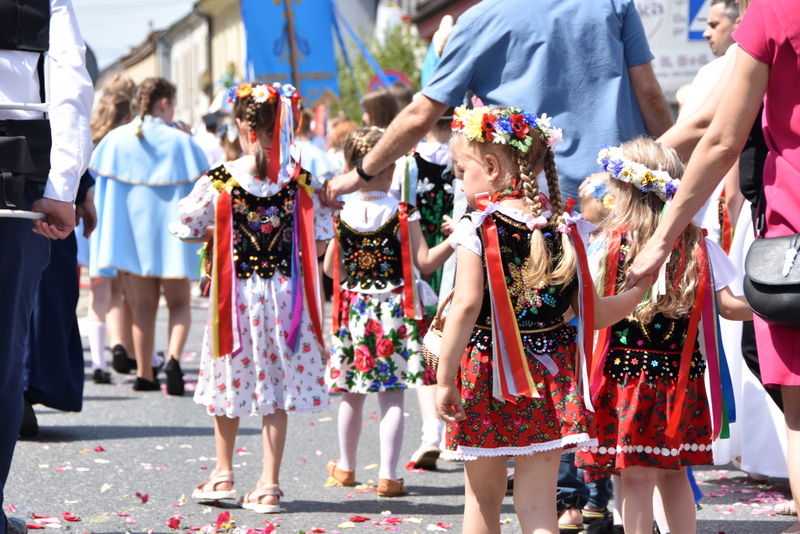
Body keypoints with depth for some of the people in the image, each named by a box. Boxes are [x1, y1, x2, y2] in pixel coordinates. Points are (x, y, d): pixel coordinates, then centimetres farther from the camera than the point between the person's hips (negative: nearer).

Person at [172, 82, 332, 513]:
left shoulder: (219, 181, -8)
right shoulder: (302, 181, -3)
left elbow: (183, 227, -1)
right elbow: (322, 238, 1)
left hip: (235, 295, -1)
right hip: (285, 295, 1)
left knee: (230, 381, 16)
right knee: (277, 389, 7)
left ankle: (223, 473, 27)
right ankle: (269, 485, 8)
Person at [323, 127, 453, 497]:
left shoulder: (341, 214, -1)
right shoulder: (403, 214, -8)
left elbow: (331, 268, 5)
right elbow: (424, 263, -10)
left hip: (354, 309, 3)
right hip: (395, 311, -3)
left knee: (352, 395, 15)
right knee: (392, 397, 0)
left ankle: (346, 467, 29)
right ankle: (388, 474, -2)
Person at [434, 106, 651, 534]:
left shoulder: (478, 229, -9)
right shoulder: (563, 229, 4)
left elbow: (466, 306, -18)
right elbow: (593, 314, 5)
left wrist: (445, 378, -15)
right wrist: (640, 290, 21)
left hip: (489, 375, -3)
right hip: (550, 378, 3)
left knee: (482, 499, 12)